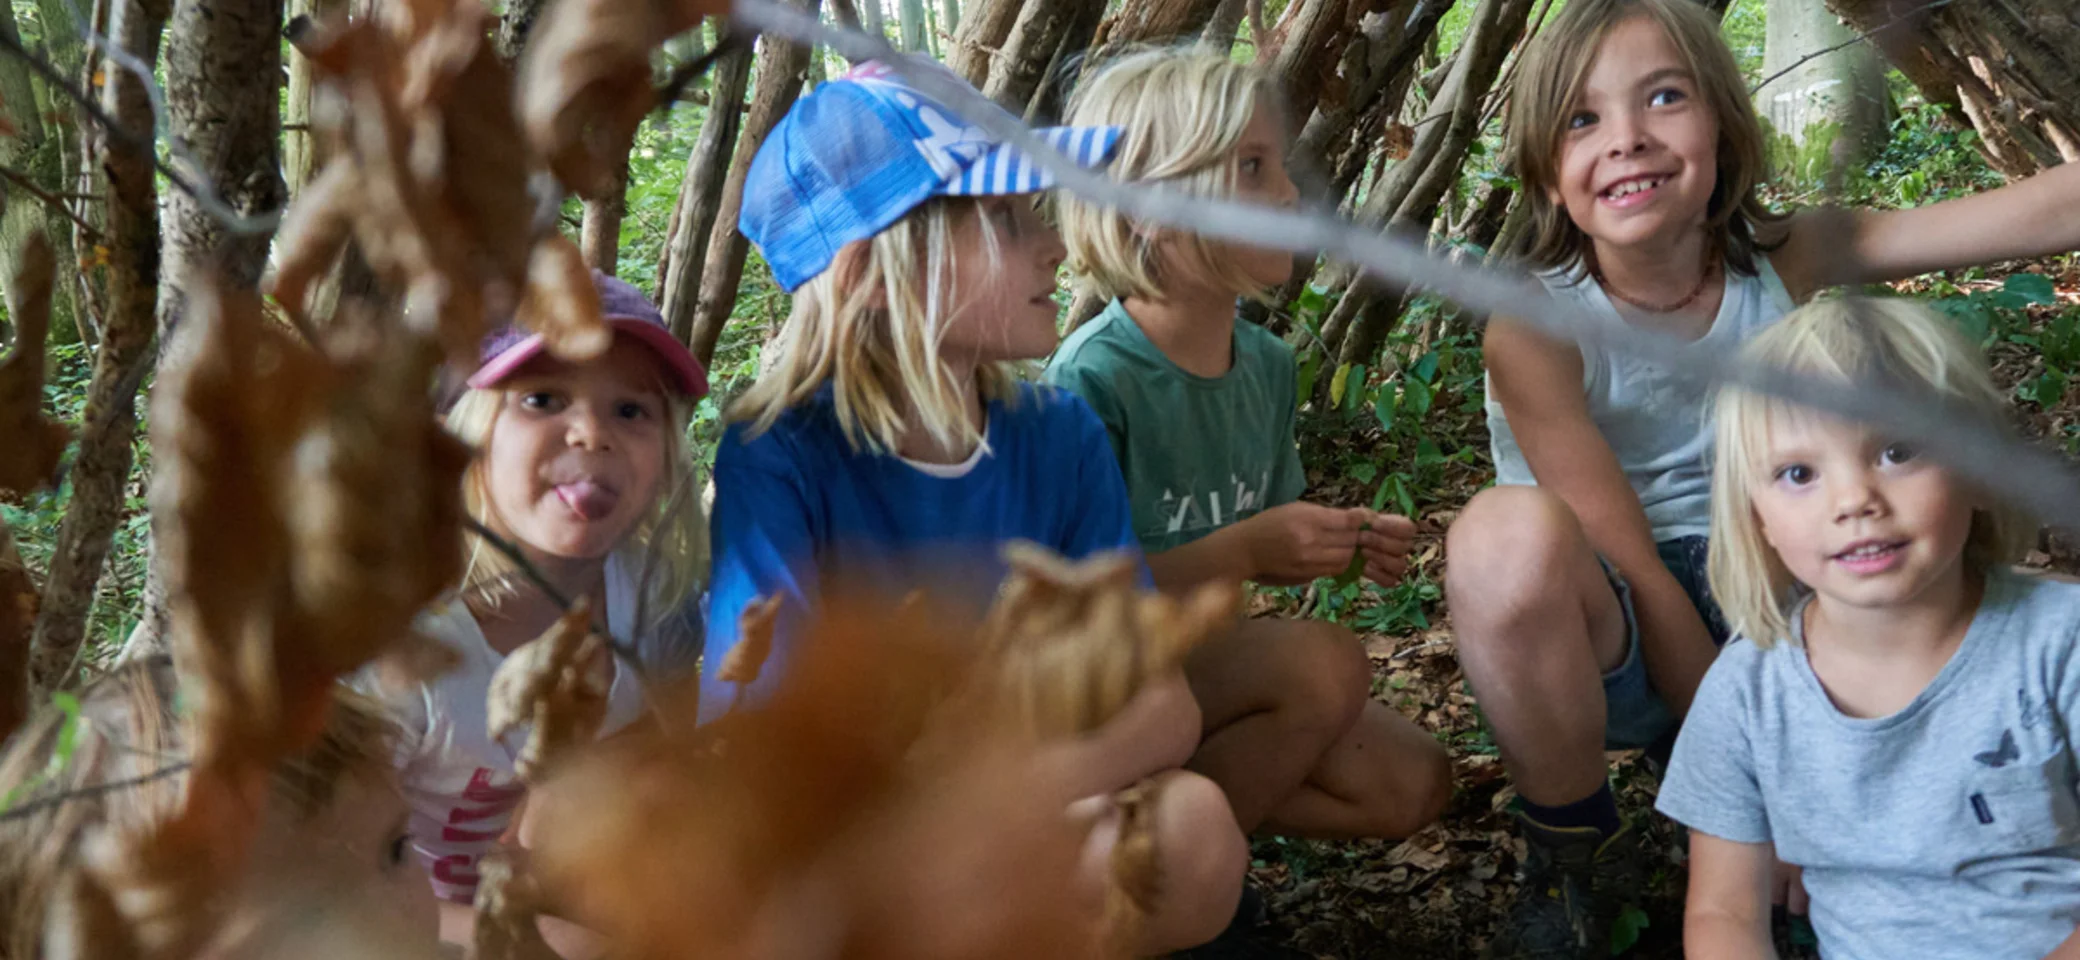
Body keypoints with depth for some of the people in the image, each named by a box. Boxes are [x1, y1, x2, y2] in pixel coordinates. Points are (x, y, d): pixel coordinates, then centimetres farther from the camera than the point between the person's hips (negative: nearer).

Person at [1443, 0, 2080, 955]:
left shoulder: (1785, 260, -7)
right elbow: (1634, 571, -21)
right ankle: (1571, 857, -13)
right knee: (1511, 532, -36)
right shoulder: (1535, 331, -19)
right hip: (1606, 649, -3)